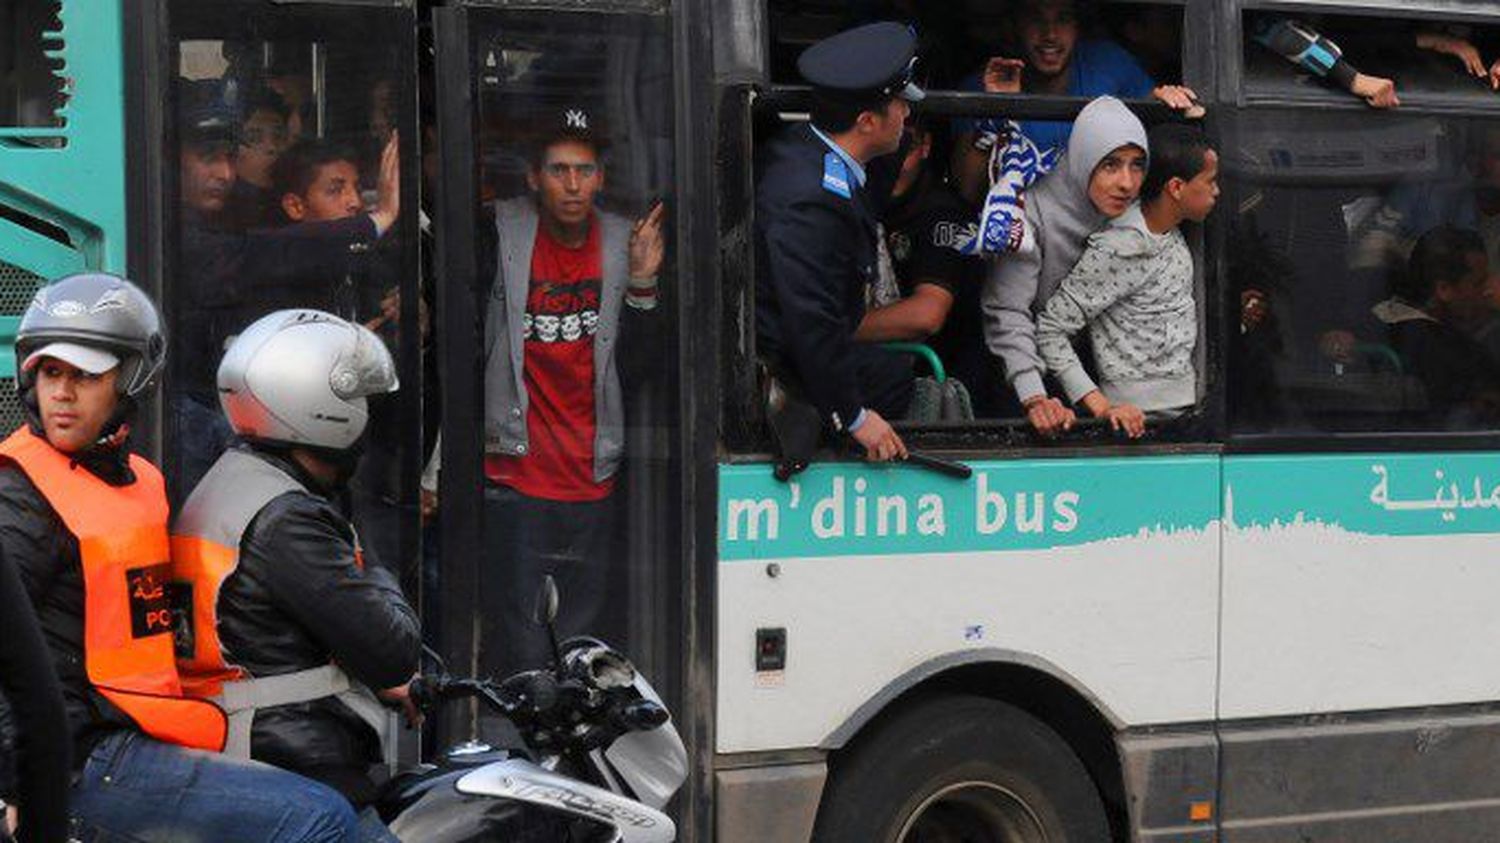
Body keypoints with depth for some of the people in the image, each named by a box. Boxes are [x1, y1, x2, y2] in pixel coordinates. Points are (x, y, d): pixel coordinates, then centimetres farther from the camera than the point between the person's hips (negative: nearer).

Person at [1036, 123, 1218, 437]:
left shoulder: (1171, 234, 9)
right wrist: (1101, 406, -23)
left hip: (1187, 406, 8)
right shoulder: (1118, 251, -17)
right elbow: (1049, 329, -17)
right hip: (1143, 414, -8)